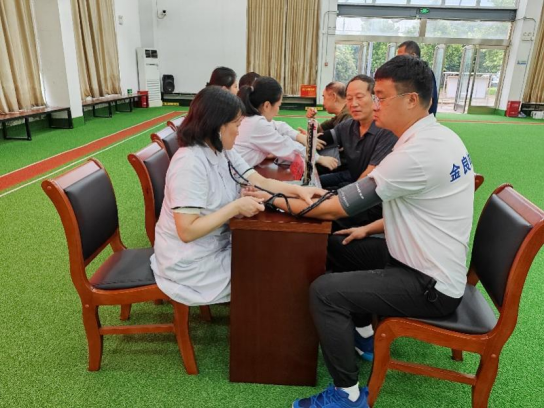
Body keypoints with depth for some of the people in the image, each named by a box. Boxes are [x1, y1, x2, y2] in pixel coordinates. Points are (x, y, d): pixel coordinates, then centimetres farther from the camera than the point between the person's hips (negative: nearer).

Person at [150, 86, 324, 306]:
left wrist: (298, 190, -18)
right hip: (191, 264, -8)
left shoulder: (223, 152, 0)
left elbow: (261, 182, -2)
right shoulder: (189, 163, -28)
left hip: (217, 246, 8)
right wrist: (236, 207, -29)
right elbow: (187, 231, -30)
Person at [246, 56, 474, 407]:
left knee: (325, 291, -17)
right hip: (438, 266, 10)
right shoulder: (440, 136, 3)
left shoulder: (417, 153, -28)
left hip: (431, 286, -10)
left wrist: (276, 200, -13)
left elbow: (335, 209, -23)